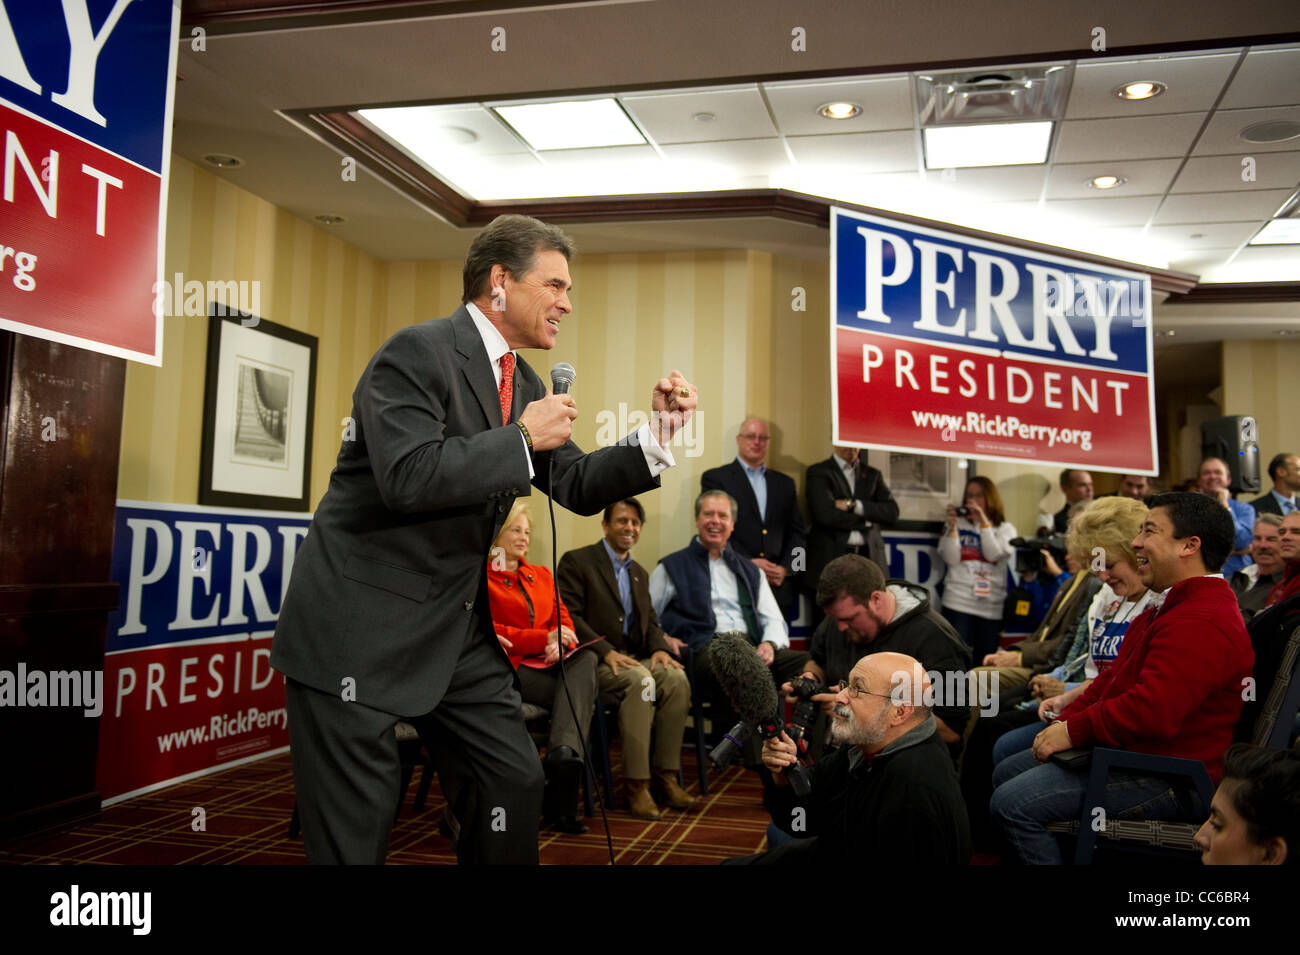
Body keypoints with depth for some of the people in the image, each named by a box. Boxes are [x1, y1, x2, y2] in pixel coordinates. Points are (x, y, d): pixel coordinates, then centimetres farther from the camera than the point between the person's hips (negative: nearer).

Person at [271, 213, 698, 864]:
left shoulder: (524, 384, 11)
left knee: (516, 786, 9)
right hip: (360, 627, -8)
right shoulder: (417, 352, -15)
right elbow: (408, 477, -27)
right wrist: (521, 437, -20)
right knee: (355, 833, 0)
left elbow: (577, 486, 11)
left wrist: (658, 432, -2)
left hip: (458, 628, 8)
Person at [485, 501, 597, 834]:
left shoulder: (542, 575, 26)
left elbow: (564, 620, 14)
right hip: (509, 667, -5)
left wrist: (560, 644, -12)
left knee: (587, 658, -30)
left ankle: (563, 753, -43)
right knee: (582, 697, -29)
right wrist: (544, 638, -16)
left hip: (551, 663, 5)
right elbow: (489, 632, -6)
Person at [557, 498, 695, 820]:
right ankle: (636, 782, -29)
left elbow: (650, 621, 20)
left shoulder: (640, 573, 23)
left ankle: (666, 775, -17)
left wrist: (659, 648, -4)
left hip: (635, 658, 6)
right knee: (642, 680, -34)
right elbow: (569, 616, -10)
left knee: (676, 678, -23)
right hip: (594, 661, -6)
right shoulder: (576, 561, 0)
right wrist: (607, 651, -21)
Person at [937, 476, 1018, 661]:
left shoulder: (1006, 529, 13)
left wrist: (983, 521, -5)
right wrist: (952, 526, -6)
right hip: (958, 603, -1)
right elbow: (950, 559, 0)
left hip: (991, 607, 2)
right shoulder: (957, 524, 11)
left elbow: (994, 554, -5)